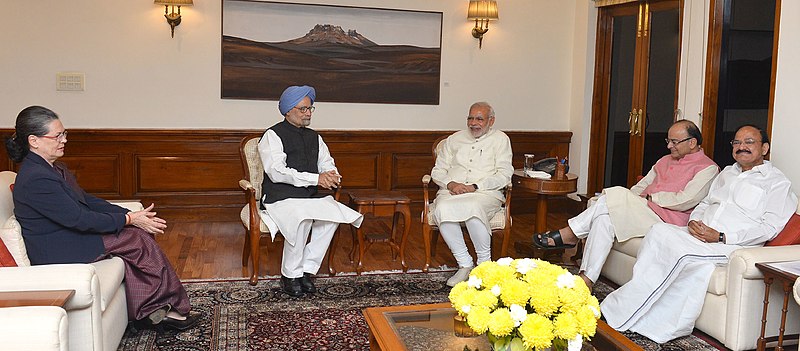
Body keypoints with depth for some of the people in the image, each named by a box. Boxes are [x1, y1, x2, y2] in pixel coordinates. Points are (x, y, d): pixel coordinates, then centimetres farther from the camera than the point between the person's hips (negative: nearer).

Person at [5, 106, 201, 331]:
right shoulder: (35, 179, -23)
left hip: (70, 235, 10)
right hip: (57, 252, -9)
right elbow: (79, 219, -23)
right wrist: (129, 220, -16)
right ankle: (176, 307, 0)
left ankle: (148, 311, -5)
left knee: (140, 235, -7)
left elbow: (86, 200, 10)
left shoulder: (53, 168, 10)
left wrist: (131, 215, -1)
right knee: (139, 239, -14)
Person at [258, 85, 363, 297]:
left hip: (311, 197, 6)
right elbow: (277, 172, -15)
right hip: (280, 198, -6)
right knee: (301, 219, -35)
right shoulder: (273, 135, -3)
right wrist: (316, 179, -20)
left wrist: (332, 176, -10)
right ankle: (290, 275, -17)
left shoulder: (314, 137, 19)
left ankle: (307, 269, -15)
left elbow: (327, 164, 17)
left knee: (333, 215, -24)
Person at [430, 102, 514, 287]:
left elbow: (504, 174, 0)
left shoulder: (500, 139, 12)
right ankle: (464, 263, -21)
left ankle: (484, 263, -19)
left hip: (485, 193, -3)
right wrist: (450, 184, -6)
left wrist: (475, 186, -12)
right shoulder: (454, 139, 22)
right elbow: (438, 171, 17)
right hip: (452, 191, 3)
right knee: (442, 209, -33)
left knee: (472, 207, -38)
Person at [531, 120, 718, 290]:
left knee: (616, 195, -24)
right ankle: (586, 279, -25)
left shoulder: (707, 168, 0)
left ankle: (569, 234, -14)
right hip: (642, 212, 7)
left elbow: (685, 202, -13)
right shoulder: (665, 160, 25)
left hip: (666, 219, -7)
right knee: (604, 220, -24)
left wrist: (651, 196, -4)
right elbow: (640, 187, 23)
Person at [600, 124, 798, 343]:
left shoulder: (777, 182, 7)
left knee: (675, 246, -32)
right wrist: (693, 222, 2)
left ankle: (618, 314, -29)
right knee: (660, 231, -28)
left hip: (732, 245, -6)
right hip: (699, 235, 6)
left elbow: (770, 228, -4)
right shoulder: (727, 173, 28)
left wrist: (721, 236, -15)